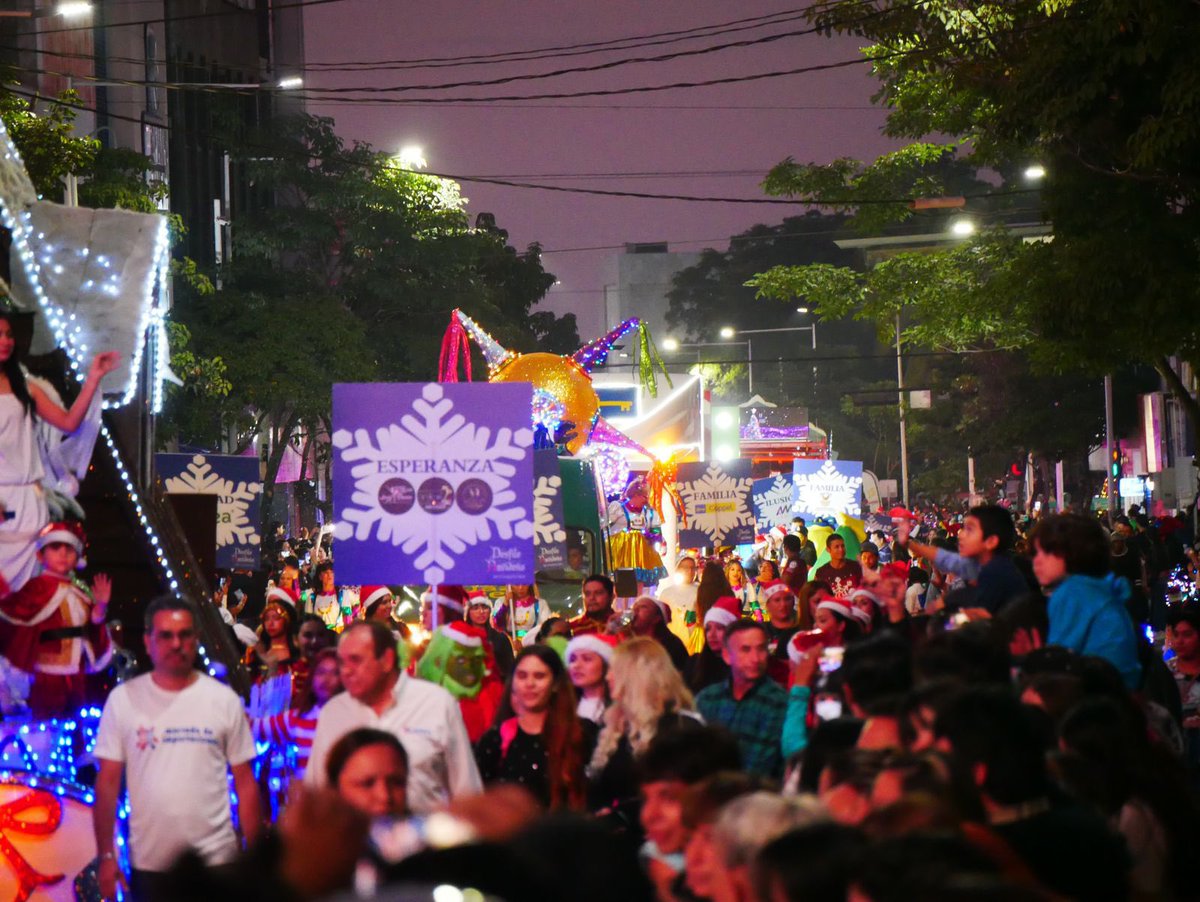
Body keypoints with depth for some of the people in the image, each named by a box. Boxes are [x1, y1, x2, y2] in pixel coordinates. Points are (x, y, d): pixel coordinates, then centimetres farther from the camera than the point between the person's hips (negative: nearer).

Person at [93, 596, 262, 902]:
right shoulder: (123, 700, -1)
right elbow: (108, 782, 0)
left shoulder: (225, 700, 0)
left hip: (216, 861, 0)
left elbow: (245, 782, 4)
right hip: (149, 864, 0)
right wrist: (106, 855, -4)